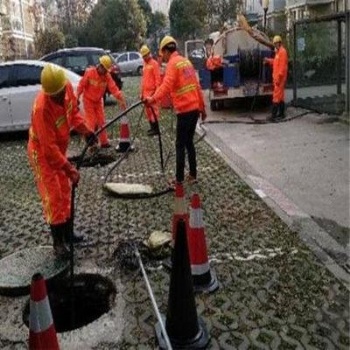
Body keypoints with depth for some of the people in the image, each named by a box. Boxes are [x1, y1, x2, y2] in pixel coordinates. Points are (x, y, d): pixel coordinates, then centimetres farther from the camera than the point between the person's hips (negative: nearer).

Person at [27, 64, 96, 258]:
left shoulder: (68, 88, -15)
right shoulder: (41, 107, -36)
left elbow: (73, 111, 5)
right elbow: (49, 147, -33)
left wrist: (85, 130, -11)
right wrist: (69, 168, -33)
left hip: (58, 148, 8)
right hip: (42, 152, -7)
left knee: (65, 193, 15)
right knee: (53, 197, -5)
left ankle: (68, 233, 30)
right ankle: (58, 242, 7)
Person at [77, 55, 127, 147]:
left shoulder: (107, 76, -10)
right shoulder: (89, 72, -19)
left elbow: (113, 88, -18)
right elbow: (81, 85, -12)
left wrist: (121, 99, -28)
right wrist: (77, 98, -11)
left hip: (98, 101, 4)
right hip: (88, 101, -4)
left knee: (101, 121, 6)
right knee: (91, 122, -6)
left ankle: (104, 142, 14)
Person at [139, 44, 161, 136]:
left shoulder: (154, 63, -7)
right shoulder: (145, 64, 18)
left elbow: (158, 78, -12)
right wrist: (142, 92, 20)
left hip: (152, 91, -9)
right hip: (146, 92, 9)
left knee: (153, 109, -10)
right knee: (148, 111, 11)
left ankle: (156, 129, -5)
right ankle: (152, 127, 19)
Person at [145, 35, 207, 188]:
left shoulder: (172, 64, -8)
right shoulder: (186, 61, 16)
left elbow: (166, 85, -26)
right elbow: (197, 86, 18)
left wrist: (153, 98, -36)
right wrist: (202, 108, 24)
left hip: (184, 110, -8)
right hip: (195, 108, 8)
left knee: (180, 145, -2)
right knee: (189, 142, 16)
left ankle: (179, 180, 2)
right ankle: (193, 175, 21)